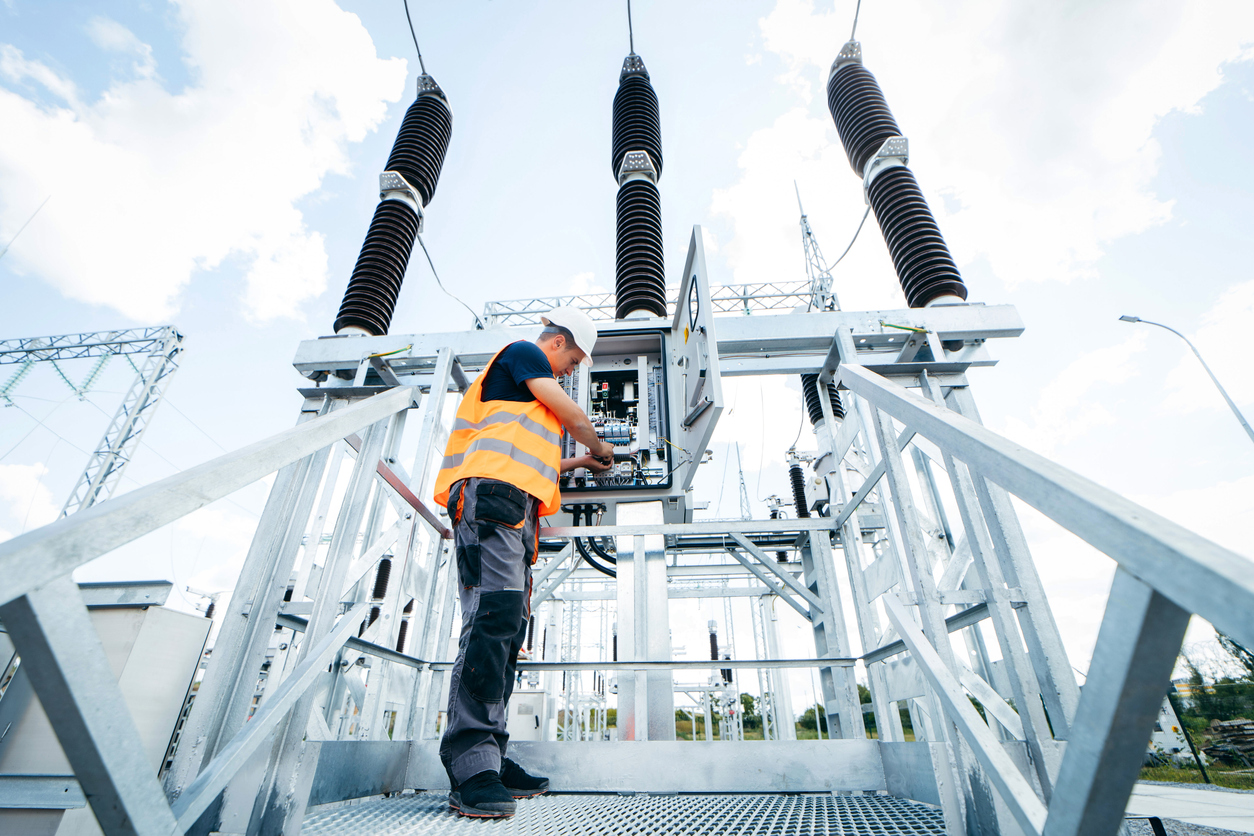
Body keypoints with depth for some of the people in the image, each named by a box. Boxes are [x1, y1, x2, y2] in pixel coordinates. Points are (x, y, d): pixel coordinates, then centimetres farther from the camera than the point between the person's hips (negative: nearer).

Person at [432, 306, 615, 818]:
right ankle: (470, 767, -20)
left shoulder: (526, 389, 37)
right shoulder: (522, 352, 9)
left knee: (507, 631, 3)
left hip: (514, 514, 10)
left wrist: (578, 463, 44)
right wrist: (601, 449, 21)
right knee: (492, 619, -20)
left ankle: (489, 760, 5)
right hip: (491, 494, -10)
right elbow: (572, 414, 3)